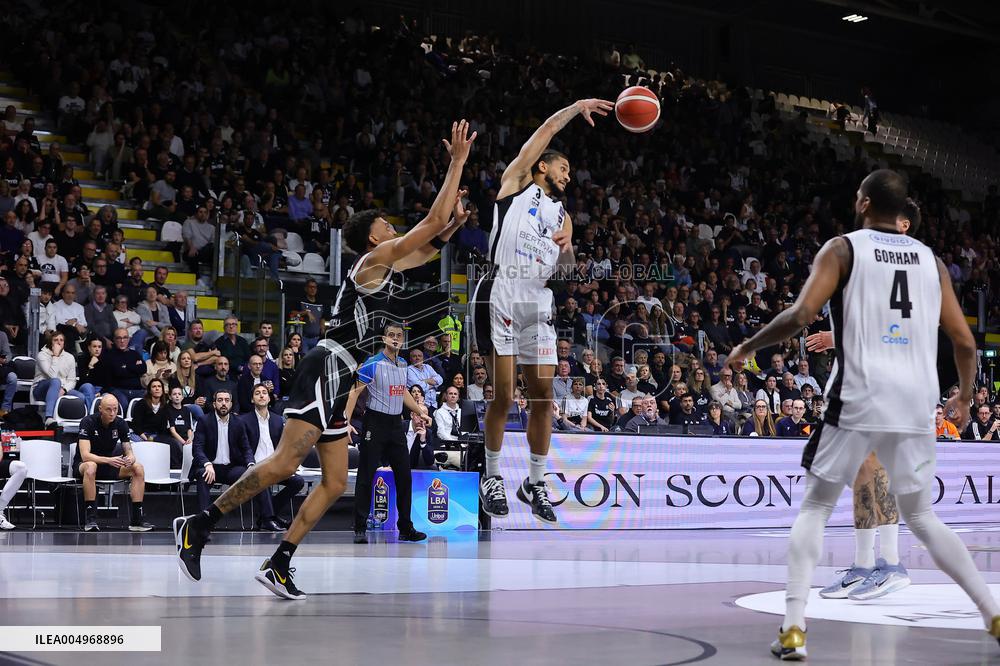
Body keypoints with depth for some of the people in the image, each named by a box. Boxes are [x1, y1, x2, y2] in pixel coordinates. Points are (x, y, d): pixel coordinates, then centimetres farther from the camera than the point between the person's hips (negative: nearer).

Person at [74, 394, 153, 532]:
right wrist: (109, 460, -44)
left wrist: (130, 459, -29)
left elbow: (129, 452, -3)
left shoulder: (121, 424, -5)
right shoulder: (88, 422, -20)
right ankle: (91, 519, -39)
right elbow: (85, 455, -29)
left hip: (108, 464, 5)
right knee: (90, 467, -41)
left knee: (138, 468, -17)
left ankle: (136, 520, -19)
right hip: (83, 465, -5)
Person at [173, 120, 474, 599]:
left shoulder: (384, 266, 21)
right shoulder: (375, 259, -4)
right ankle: (198, 526, -16)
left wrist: (456, 219, 18)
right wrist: (458, 161, -4)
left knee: (335, 483, 6)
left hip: (338, 378, 10)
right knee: (285, 462, -20)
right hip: (329, 366, -10)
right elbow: (431, 222, -9)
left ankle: (278, 565, 4)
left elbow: (431, 244, 36)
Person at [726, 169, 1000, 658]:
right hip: (915, 404, 4)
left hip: (858, 398, -4)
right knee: (922, 518, 19)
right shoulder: (931, 259, 15)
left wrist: (746, 348, 4)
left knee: (814, 509, 9)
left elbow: (801, 315, -11)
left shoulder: (842, 249, 2)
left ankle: (793, 629, -4)